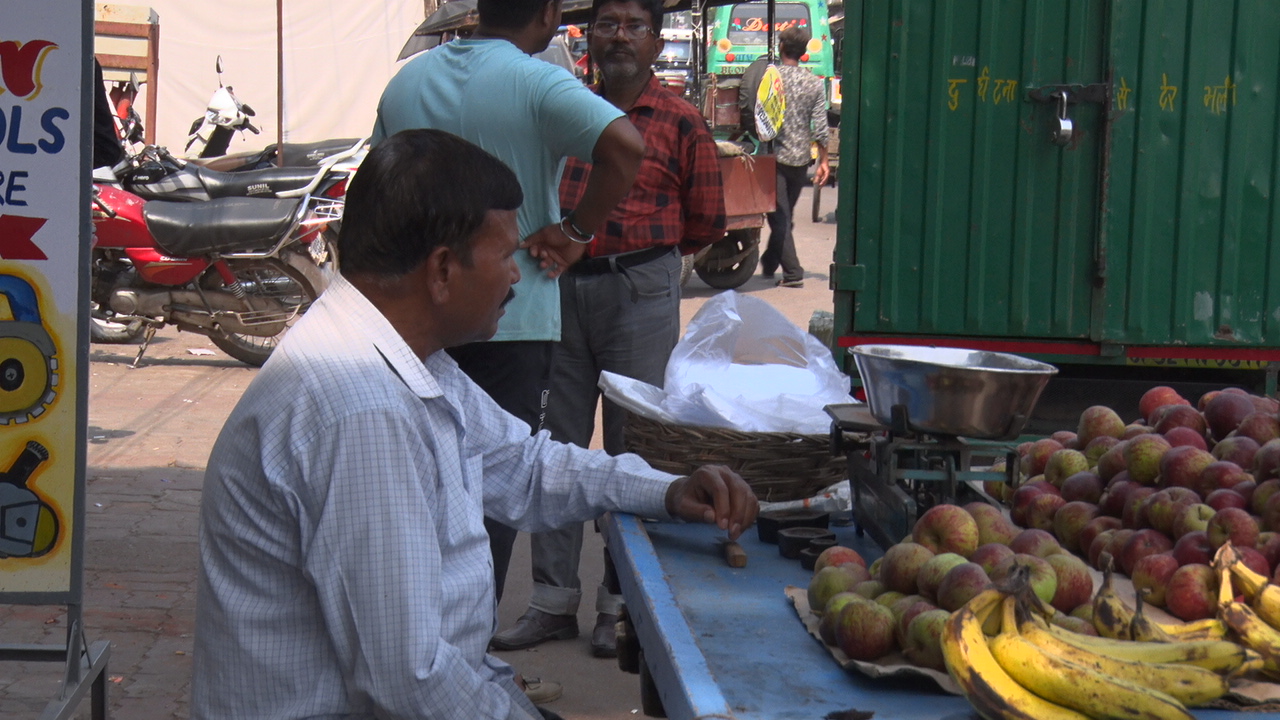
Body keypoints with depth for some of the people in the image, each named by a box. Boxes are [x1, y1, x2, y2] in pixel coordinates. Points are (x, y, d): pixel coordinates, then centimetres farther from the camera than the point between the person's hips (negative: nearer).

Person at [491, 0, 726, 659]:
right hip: (562, 290, 4)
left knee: (633, 450, 1)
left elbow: (706, 222, 4)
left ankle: (622, 603, 11)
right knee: (557, 445, 7)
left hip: (641, 294, -4)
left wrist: (642, 251, 9)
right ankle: (554, 599, 16)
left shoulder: (680, 123, 1)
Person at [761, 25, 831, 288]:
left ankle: (792, 273, -9)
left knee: (779, 217, -2)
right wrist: (823, 161, 7)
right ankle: (769, 262, 31)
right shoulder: (815, 84, 2)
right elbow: (820, 127, 0)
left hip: (775, 156, -4)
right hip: (801, 159, 4)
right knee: (785, 215, 18)